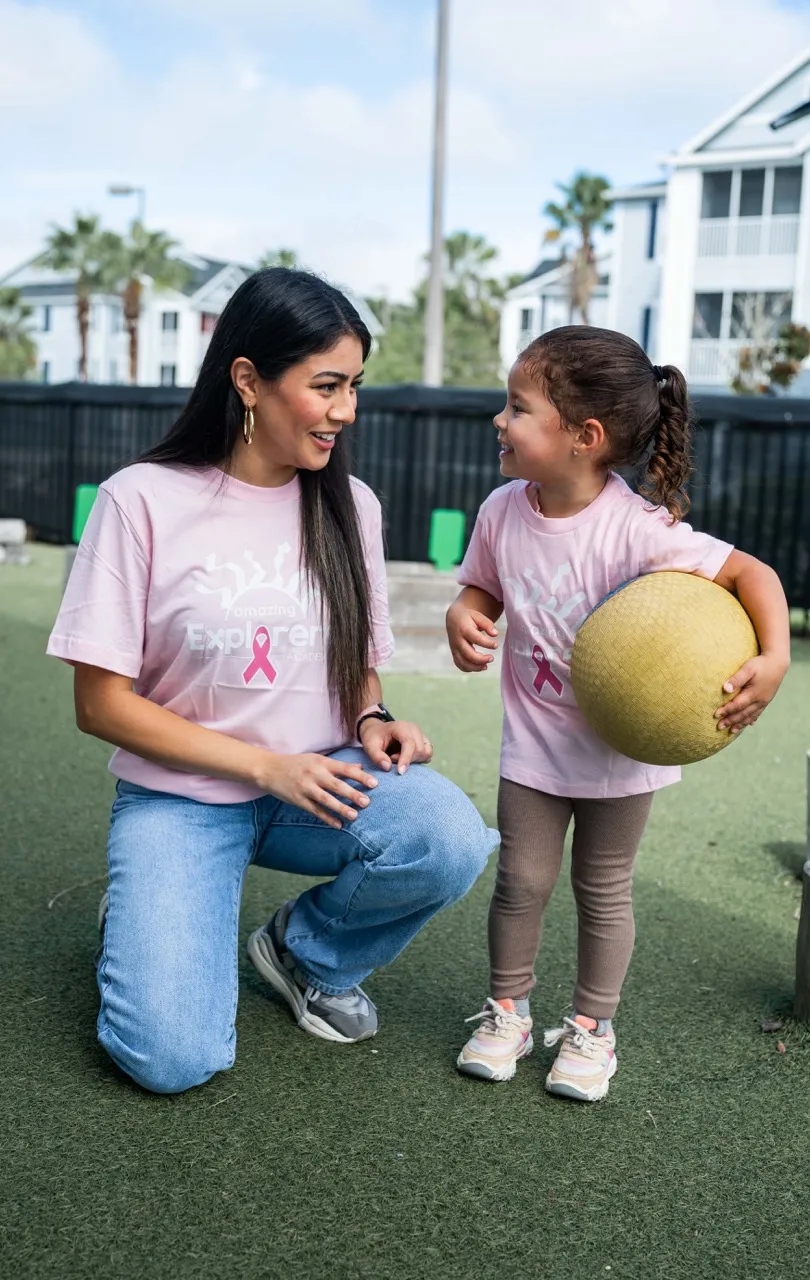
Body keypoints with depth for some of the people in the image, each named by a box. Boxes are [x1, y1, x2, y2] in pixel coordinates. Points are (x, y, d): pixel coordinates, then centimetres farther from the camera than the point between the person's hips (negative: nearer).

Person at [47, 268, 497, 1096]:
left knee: (451, 841, -28)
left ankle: (309, 953, 3)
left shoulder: (350, 505, 1)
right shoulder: (144, 501, -11)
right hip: (180, 795, -3)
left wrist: (372, 722, -10)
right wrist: (265, 764, -16)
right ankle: (147, 918, 15)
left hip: (318, 781, 3)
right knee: (173, 1058, -20)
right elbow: (101, 705, -10)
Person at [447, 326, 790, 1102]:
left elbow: (752, 573, -22)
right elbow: (483, 588, 7)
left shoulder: (637, 530, -25)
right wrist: (465, 616, -16)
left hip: (622, 744, -3)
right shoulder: (503, 512, -10)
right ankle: (506, 1011, 30)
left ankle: (591, 1027, 31)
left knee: (603, 890, 12)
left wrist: (774, 659, -36)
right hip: (533, 740, 3)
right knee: (521, 880, 8)